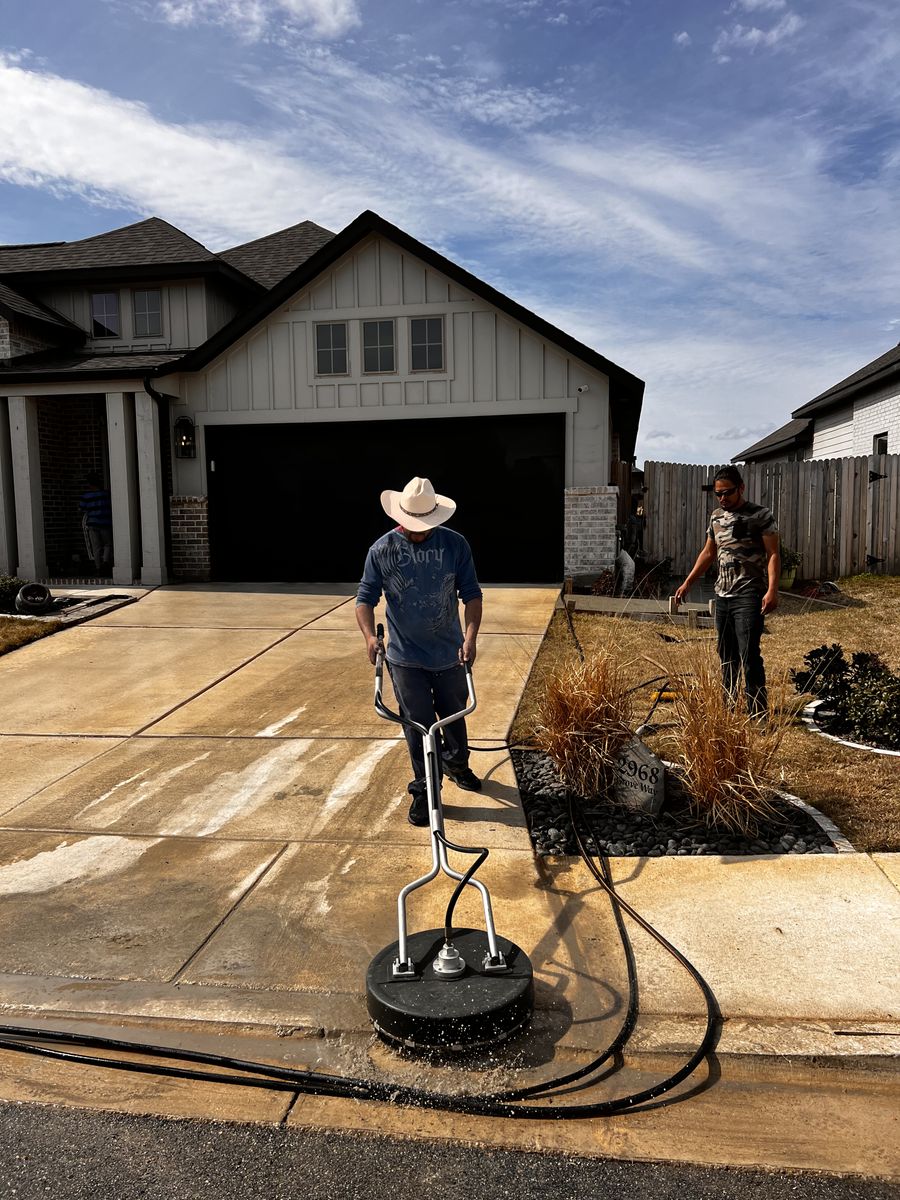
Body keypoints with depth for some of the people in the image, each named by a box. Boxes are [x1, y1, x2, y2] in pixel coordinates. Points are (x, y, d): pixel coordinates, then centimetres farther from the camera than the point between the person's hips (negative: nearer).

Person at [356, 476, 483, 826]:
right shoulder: (382, 550, -8)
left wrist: (470, 636, -20)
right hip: (405, 657, -1)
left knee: (454, 716, 21)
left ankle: (456, 764, 47)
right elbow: (366, 597, -6)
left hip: (450, 654, 2)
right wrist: (369, 634, -24)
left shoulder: (455, 545, -7)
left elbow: (471, 594, -6)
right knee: (418, 726, 4)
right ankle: (423, 790, 21)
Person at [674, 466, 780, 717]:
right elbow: (708, 553, 21)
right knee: (726, 655, 14)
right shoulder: (716, 516, 13)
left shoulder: (761, 516, -6)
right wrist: (687, 583, 18)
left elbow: (773, 554, -10)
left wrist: (772, 590, -22)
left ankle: (758, 713, -7)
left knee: (749, 655, -12)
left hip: (749, 595, -7)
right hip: (722, 595, 7)